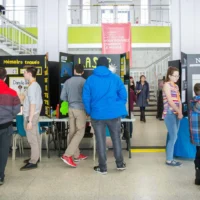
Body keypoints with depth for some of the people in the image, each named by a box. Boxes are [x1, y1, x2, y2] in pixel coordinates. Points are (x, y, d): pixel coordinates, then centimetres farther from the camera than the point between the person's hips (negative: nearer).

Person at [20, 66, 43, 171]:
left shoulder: (32, 87, -18)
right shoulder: (37, 85, 11)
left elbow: (32, 104, -23)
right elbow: (40, 102, 15)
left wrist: (29, 120, -23)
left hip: (30, 116, -10)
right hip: (35, 115, 10)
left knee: (32, 139, -3)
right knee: (36, 138, 16)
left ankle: (33, 162, 5)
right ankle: (35, 157, 27)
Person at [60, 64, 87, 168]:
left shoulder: (67, 81, 5)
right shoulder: (84, 82, -9)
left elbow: (62, 97, 6)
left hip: (71, 109, 6)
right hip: (80, 109, -6)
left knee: (72, 131, 10)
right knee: (80, 132, -1)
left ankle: (76, 155, 20)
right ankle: (67, 155, -10)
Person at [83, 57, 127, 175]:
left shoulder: (90, 79, 0)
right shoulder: (115, 78, 1)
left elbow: (86, 98, -3)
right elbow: (123, 95, -1)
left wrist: (90, 112, 8)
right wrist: (120, 109, 10)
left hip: (97, 114, 0)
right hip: (114, 114, 1)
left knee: (101, 141, 8)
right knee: (116, 138, 15)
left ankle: (102, 168, 16)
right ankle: (120, 164, 26)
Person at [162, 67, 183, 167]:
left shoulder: (176, 86, 17)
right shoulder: (167, 84, -6)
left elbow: (179, 100, 10)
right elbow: (170, 101, -14)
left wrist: (180, 112, -5)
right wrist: (179, 112, -12)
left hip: (176, 114, 7)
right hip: (170, 114, -7)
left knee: (171, 137, 9)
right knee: (173, 137, -8)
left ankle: (169, 158, 16)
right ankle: (169, 160, 2)